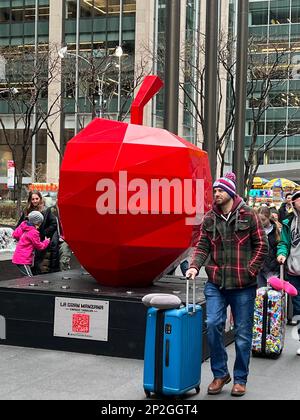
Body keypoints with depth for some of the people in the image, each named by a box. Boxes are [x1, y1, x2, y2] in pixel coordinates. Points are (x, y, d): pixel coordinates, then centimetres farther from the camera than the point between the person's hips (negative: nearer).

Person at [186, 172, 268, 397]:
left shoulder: (248, 215, -1)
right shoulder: (209, 219, 8)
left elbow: (262, 245, 1)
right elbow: (203, 246, 7)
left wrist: (250, 270, -7)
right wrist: (194, 267, -10)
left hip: (243, 285, -2)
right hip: (216, 283, 2)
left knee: (243, 332, 6)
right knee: (213, 324, -9)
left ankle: (240, 380, 21)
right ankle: (220, 374, 11)